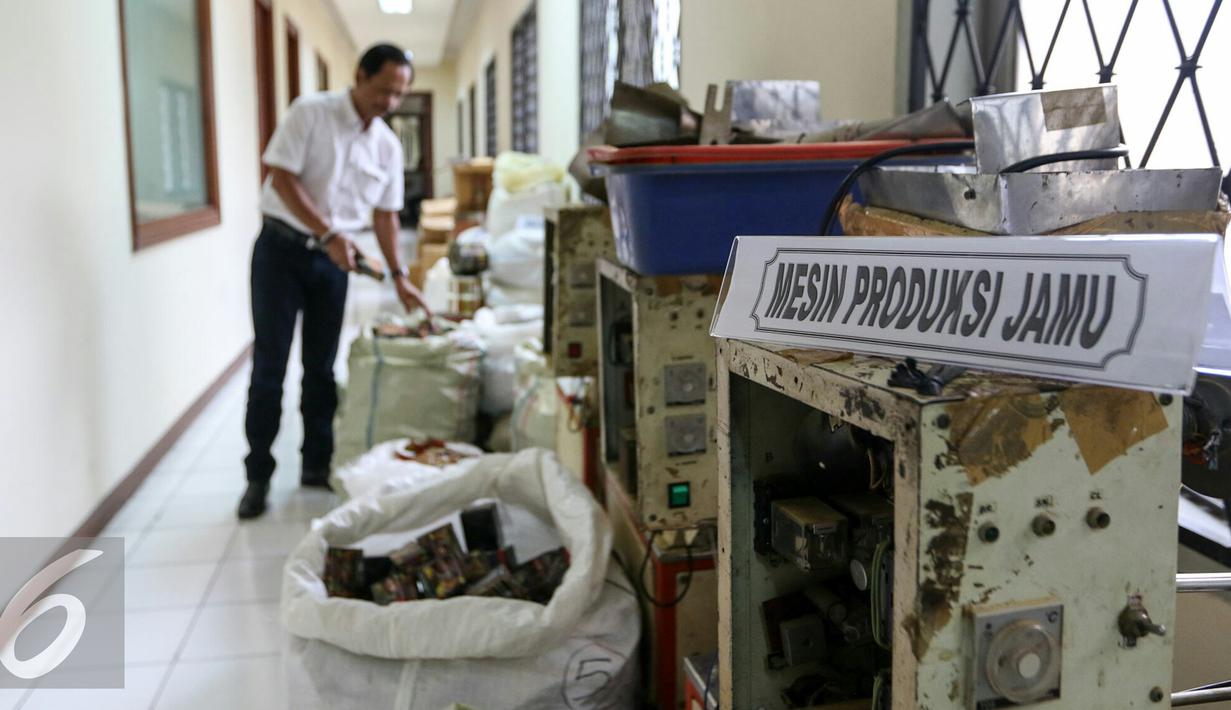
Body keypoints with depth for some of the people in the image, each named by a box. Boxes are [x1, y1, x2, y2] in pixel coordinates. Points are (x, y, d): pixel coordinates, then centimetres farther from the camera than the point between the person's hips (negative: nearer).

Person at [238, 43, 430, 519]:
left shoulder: (389, 146, 5)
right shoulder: (310, 113, -9)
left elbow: (385, 213, 10)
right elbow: (283, 179, -14)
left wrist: (398, 276, 4)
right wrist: (327, 233, -22)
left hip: (334, 258, 4)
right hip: (282, 248, -4)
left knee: (321, 368, 9)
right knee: (269, 366, -3)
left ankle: (316, 464, 21)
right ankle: (258, 476, 6)